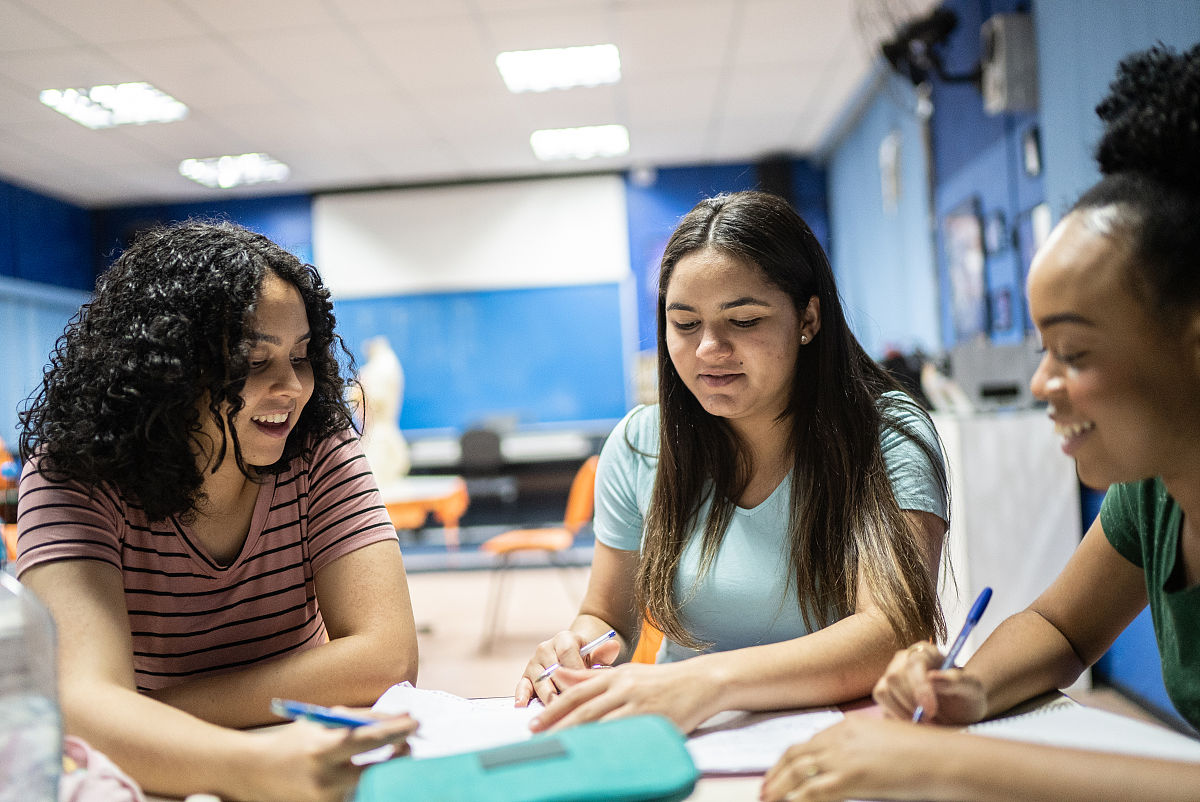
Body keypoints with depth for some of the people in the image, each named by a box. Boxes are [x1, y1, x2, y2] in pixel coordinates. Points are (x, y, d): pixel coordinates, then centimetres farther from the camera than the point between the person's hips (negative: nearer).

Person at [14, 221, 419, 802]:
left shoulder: (321, 454, -8)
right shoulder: (71, 478, -12)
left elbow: (385, 660, -17)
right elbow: (83, 702, -26)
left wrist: (140, 723, -20)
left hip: (298, 746, 1)